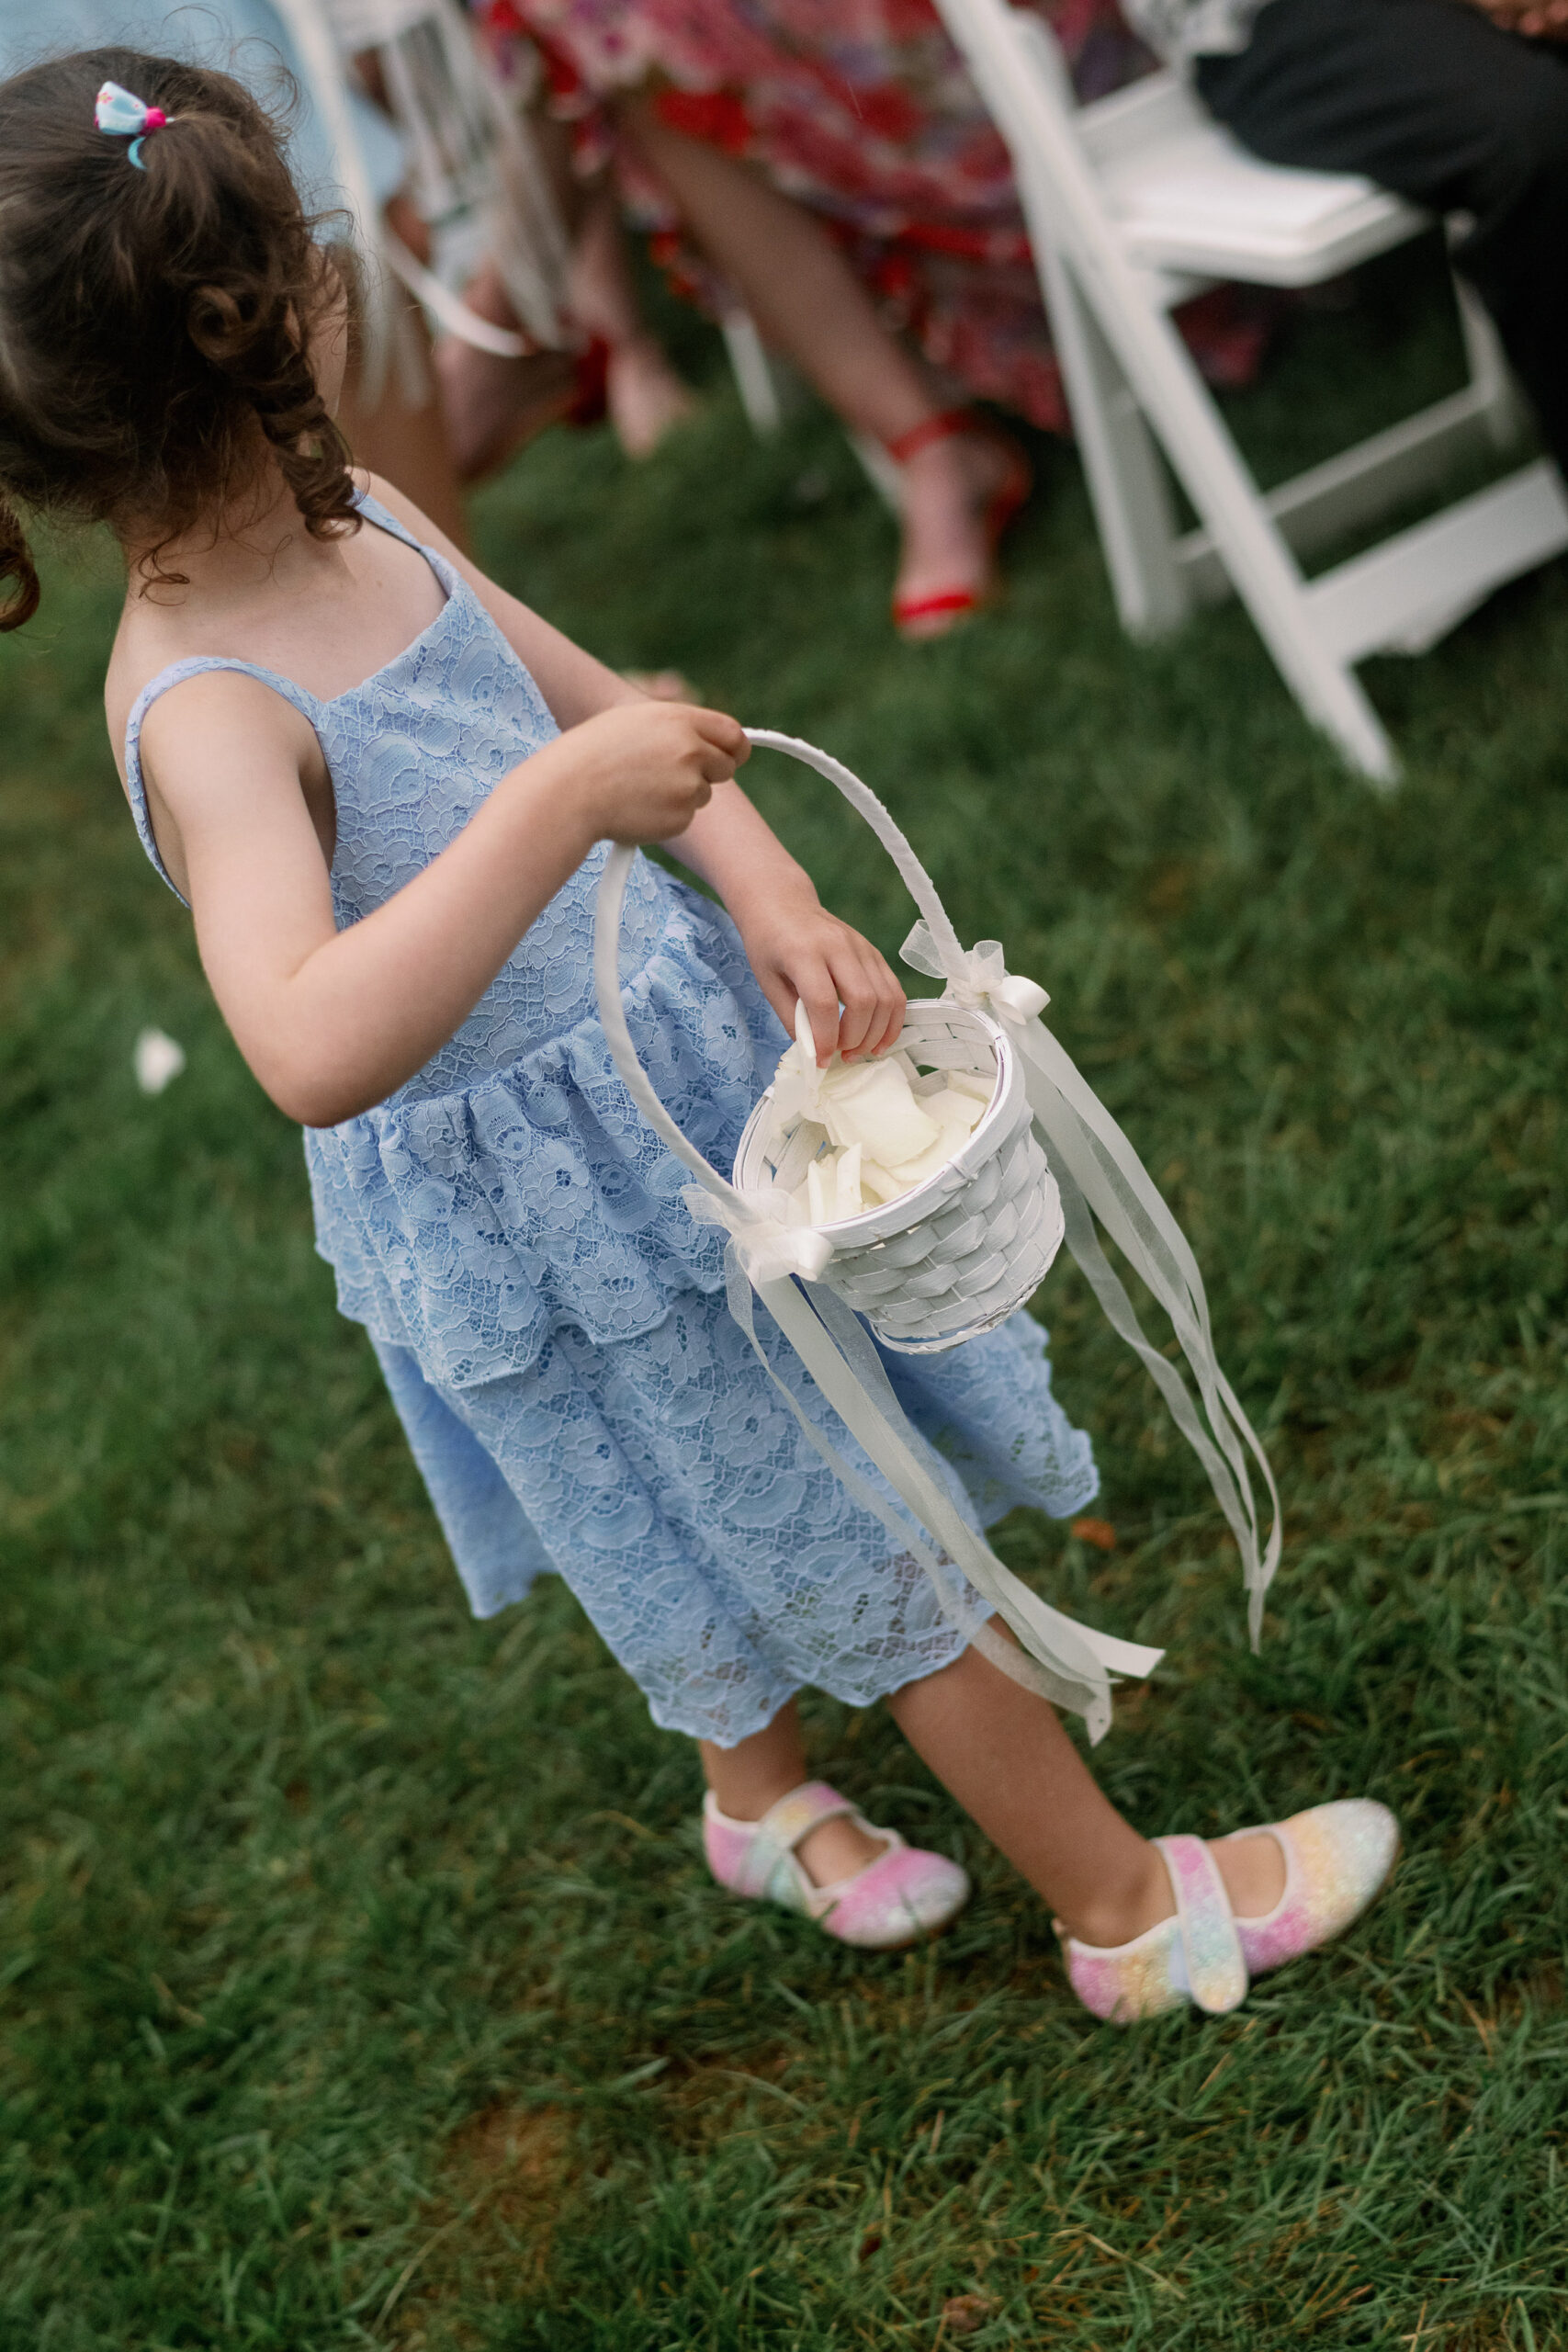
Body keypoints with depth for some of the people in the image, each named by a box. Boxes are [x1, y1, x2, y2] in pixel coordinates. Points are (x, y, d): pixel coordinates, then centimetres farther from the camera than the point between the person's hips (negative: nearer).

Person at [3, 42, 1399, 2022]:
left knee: (763, 1518, 28)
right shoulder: (206, 711, -32)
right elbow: (314, 1053, -48)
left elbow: (606, 711, 5)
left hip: (687, 1049, 8)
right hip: (538, 1211, -8)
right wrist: (557, 801, -49)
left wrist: (773, 898, -10)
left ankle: (763, 1793, 58)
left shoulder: (360, 521, -6)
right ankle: (1130, 1912, 32)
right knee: (877, 1542, 10)